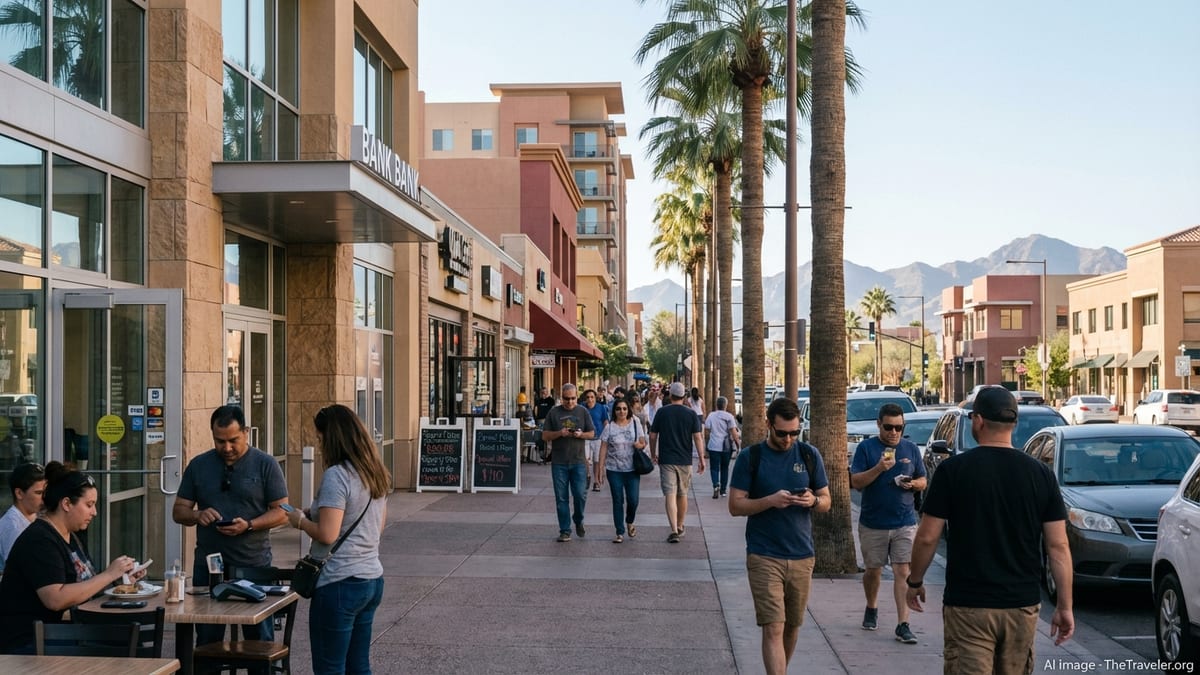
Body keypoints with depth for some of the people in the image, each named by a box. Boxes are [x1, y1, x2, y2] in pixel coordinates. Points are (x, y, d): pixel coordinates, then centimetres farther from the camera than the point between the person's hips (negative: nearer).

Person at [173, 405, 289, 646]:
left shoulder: (265, 464, 0)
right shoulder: (198, 465, 8)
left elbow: (281, 513, -3)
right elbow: (178, 511, 10)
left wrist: (249, 525, -19)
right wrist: (198, 516, -12)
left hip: (254, 565, -3)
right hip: (208, 566, 3)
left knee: (260, 641, 4)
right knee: (206, 641, 9)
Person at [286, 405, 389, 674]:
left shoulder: (336, 476, -17)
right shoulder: (376, 474, 9)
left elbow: (327, 535, -22)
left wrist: (300, 520, -3)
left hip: (339, 584, -9)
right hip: (372, 579, 9)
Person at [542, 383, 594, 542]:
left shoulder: (583, 412, 6)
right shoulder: (554, 413, 3)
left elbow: (591, 433, 9)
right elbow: (545, 436, 3)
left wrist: (580, 434, -12)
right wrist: (560, 433, -14)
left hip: (578, 461, 0)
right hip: (559, 462, 0)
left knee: (580, 495, -5)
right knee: (561, 498, 3)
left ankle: (578, 521, 22)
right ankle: (565, 531, 11)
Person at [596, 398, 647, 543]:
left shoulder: (635, 424, 3)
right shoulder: (609, 427, 0)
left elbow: (643, 443, 10)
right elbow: (603, 448, 0)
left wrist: (640, 445, -15)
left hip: (632, 469, 0)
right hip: (614, 470, 0)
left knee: (633, 500, -4)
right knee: (618, 501, 2)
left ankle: (629, 522, 27)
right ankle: (620, 533, 10)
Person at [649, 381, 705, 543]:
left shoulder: (662, 412, -1)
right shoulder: (691, 414, -1)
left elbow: (653, 436, 3)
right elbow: (698, 437, -5)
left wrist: (653, 454, 17)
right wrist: (702, 459, -1)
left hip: (666, 460, -1)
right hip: (685, 460, 2)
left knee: (670, 495, -6)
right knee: (682, 495, 16)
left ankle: (674, 530, -18)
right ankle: (680, 527, 30)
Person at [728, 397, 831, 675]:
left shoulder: (809, 455, 5)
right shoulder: (750, 457, -2)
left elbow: (827, 502, 9)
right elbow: (735, 506, -4)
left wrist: (813, 501, -14)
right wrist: (770, 500, -21)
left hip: (802, 556, 3)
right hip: (764, 557, -3)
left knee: (792, 627, 14)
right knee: (773, 629, -10)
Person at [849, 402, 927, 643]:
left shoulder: (911, 449, 6)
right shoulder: (866, 448, -2)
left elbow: (922, 481, 13)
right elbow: (856, 482, -9)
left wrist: (912, 484, -10)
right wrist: (878, 468, -23)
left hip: (905, 523, 1)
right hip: (873, 523, -1)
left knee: (903, 572, -7)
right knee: (873, 571, 13)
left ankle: (903, 625, -6)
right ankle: (871, 609, 38)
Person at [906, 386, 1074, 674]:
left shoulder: (953, 469, -8)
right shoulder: (1041, 473, 0)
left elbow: (927, 537, -6)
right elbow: (1058, 546, -1)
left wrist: (915, 581, 9)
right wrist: (1065, 606, 5)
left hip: (968, 606, -3)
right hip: (1023, 605, 4)